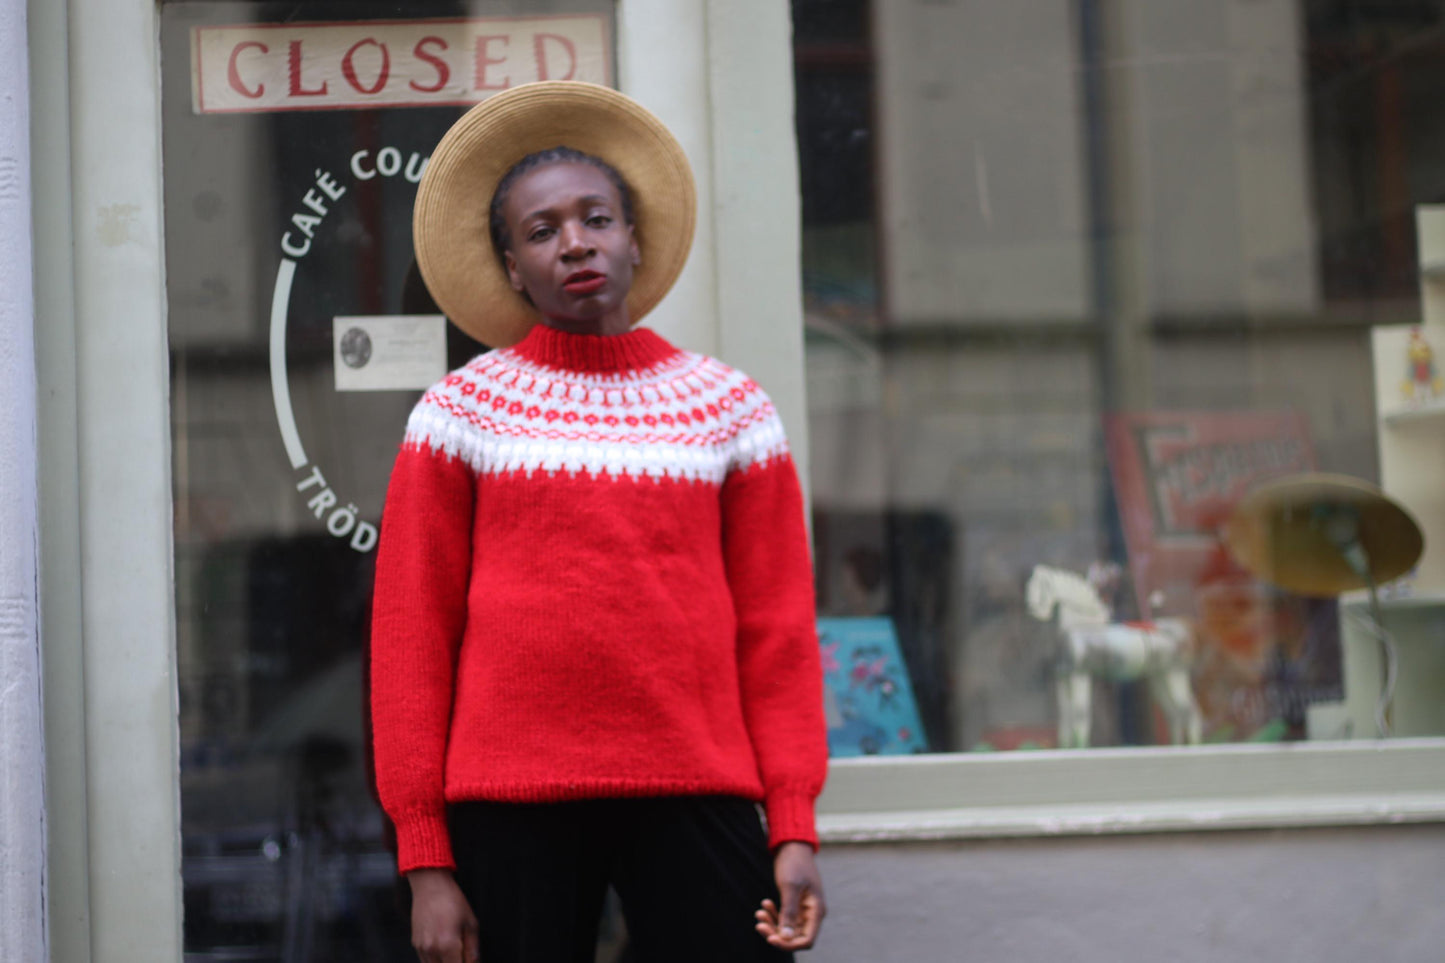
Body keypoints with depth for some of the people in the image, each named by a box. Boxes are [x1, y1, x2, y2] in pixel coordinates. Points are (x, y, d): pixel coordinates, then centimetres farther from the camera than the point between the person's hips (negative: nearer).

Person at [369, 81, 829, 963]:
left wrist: (795, 827, -3)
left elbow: (776, 629, 7)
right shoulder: (463, 412, 6)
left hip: (695, 796, 1)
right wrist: (425, 860, -3)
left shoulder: (728, 408, 9)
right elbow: (411, 637, 3)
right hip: (512, 804, 0)